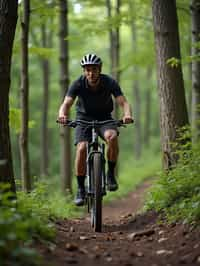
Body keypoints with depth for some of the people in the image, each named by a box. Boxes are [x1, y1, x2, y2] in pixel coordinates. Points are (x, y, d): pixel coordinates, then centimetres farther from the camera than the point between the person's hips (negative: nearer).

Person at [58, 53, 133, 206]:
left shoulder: (110, 83, -20)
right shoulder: (78, 84, -20)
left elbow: (124, 102, -28)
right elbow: (66, 103, -30)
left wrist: (127, 114, -51)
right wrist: (62, 114, -53)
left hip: (104, 118, 0)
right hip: (84, 118, 0)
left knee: (112, 136, -33)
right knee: (82, 148, -23)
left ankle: (111, 174, -13)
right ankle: (81, 189, -9)